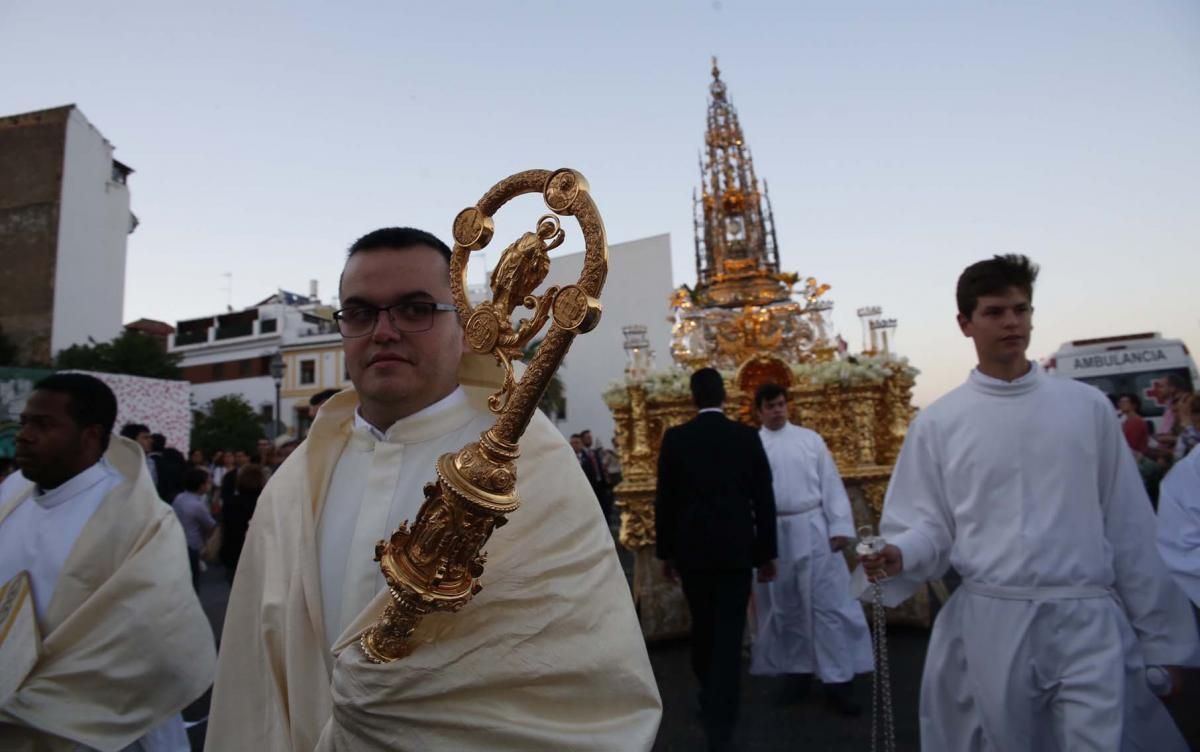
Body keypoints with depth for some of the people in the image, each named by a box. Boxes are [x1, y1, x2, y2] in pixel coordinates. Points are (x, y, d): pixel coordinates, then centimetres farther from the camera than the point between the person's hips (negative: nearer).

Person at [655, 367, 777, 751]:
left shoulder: (675, 437, -4)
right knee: (729, 632, 5)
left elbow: (664, 499, -2)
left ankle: (710, 697, 40)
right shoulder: (747, 436, -3)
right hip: (736, 548, -1)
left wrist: (665, 552, 8)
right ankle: (720, 720, 8)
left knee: (703, 625, 20)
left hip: (692, 548, 1)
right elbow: (764, 498, -1)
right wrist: (767, 552, 8)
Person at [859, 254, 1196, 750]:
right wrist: (898, 556, -21)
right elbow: (930, 525, 1)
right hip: (992, 622, 0)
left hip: (1090, 621, 1)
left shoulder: (1087, 405, 3)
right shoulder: (937, 422, -1)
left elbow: (1128, 527, 5)